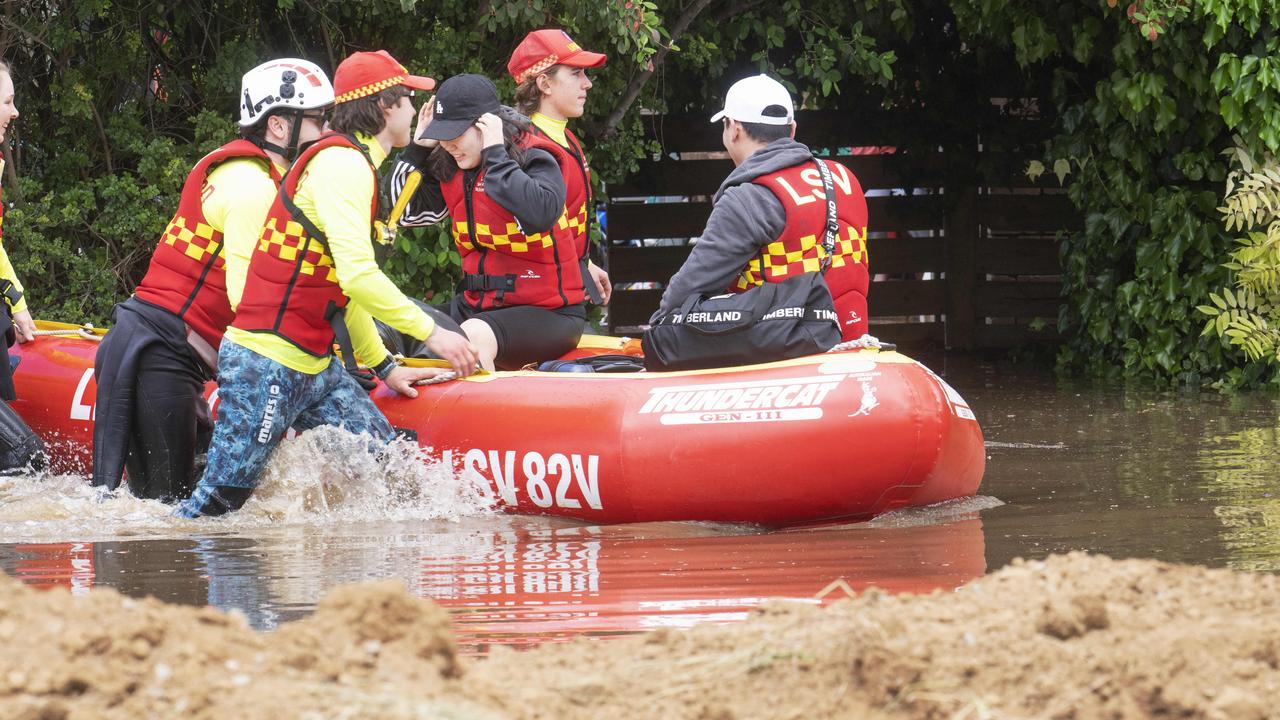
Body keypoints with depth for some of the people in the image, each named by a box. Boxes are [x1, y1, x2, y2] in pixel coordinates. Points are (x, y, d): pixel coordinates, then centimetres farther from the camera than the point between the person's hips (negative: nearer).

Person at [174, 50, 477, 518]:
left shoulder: (352, 164, 18)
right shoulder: (342, 164, -14)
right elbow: (358, 276, -25)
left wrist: (384, 366, 19)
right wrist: (429, 331, -18)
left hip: (315, 366, 10)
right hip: (267, 366, -10)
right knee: (222, 497, -7)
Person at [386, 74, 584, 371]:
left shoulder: (535, 159, -14)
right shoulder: (450, 170, 7)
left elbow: (540, 214, -35)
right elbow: (405, 211, 13)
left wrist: (495, 155, -26)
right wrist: (419, 147, 3)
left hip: (547, 313, -8)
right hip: (478, 307, 8)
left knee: (474, 337, -35)